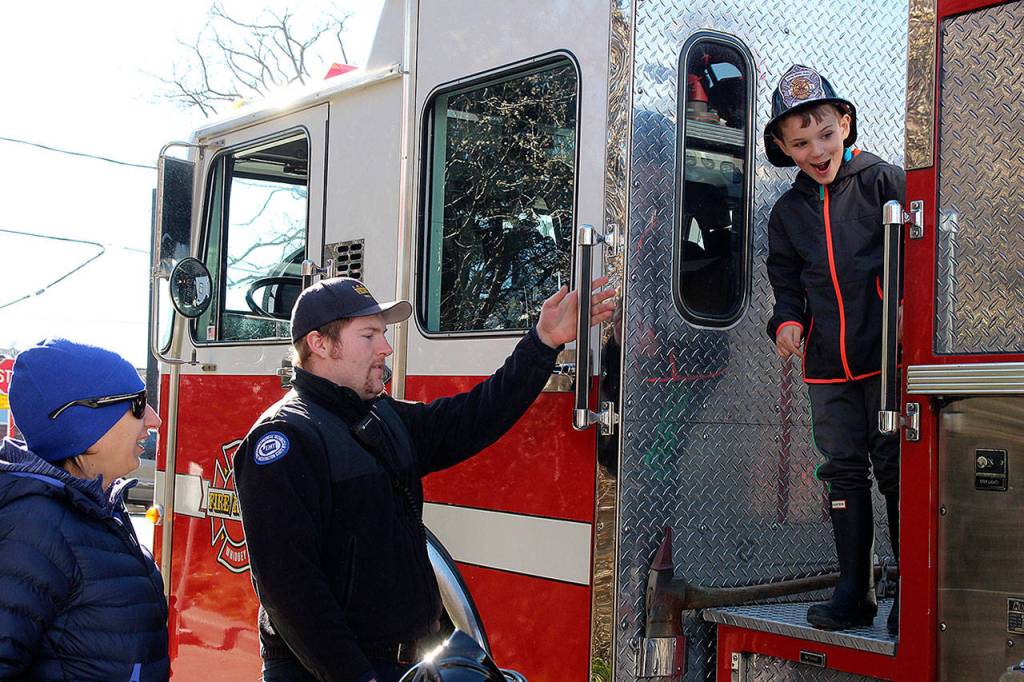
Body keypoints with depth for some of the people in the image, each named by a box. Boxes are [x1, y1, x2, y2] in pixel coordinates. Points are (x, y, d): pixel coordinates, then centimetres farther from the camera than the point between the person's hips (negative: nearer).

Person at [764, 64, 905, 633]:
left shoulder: (884, 181, 0)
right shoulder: (788, 212, 12)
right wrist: (788, 321, 1)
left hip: (887, 357, -4)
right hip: (828, 368, 4)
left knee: (897, 470, -2)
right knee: (845, 474, 8)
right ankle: (855, 593, 15)